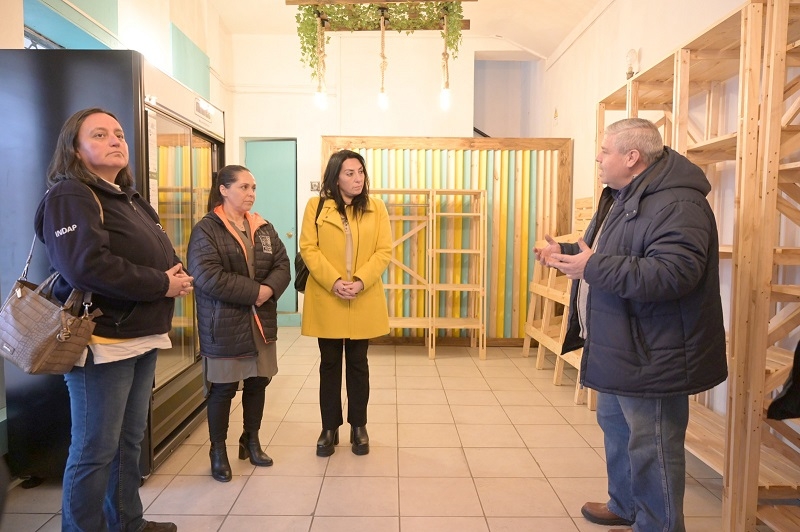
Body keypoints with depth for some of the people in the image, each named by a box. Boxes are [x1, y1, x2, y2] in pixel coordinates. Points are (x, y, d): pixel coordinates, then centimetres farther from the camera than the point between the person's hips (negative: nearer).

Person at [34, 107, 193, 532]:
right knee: (94, 451, 1)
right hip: (102, 342, -9)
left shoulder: (128, 198, 19)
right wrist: (162, 285, -19)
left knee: (130, 441, 19)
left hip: (141, 338, 9)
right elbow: (86, 267, -26)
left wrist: (176, 276, 0)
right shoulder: (70, 195, -11)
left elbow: (159, 257, 21)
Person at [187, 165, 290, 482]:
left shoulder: (264, 228, 10)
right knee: (223, 389, 6)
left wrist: (268, 290, -18)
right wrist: (254, 291, -20)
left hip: (261, 322, 6)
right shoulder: (206, 230, -9)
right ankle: (218, 451, 24)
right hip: (224, 325, -5)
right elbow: (208, 276, -21)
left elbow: (282, 266, 2)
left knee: (257, 383, 14)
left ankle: (251, 442, 32)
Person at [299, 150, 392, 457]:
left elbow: (384, 251, -2)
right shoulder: (316, 206, 0)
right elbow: (308, 249, -5)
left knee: (358, 365, 11)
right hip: (326, 300, 0)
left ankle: (358, 427, 26)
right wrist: (333, 282, -18)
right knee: (329, 365, 10)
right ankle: (330, 429, 24)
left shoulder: (376, 208, 3)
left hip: (364, 301, 1)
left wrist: (361, 281, -16)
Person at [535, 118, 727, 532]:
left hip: (651, 355, -11)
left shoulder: (676, 204, -22)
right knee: (615, 427, 24)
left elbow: (672, 274, -33)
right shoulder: (621, 198, 13)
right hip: (618, 348, 11)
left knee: (649, 447, 2)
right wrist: (566, 254, 10)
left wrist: (593, 267, -30)